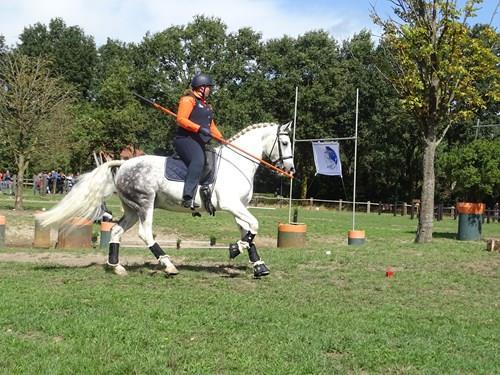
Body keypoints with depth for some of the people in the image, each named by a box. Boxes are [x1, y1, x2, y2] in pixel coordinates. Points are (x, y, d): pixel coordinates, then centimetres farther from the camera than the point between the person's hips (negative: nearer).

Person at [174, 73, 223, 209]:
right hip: (186, 139, -11)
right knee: (198, 160, -33)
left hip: (200, 142, 11)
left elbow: (212, 125, 31)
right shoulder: (189, 100, -3)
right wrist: (200, 128, -23)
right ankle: (188, 197, -42)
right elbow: (181, 119, -15)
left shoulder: (206, 105, 27)